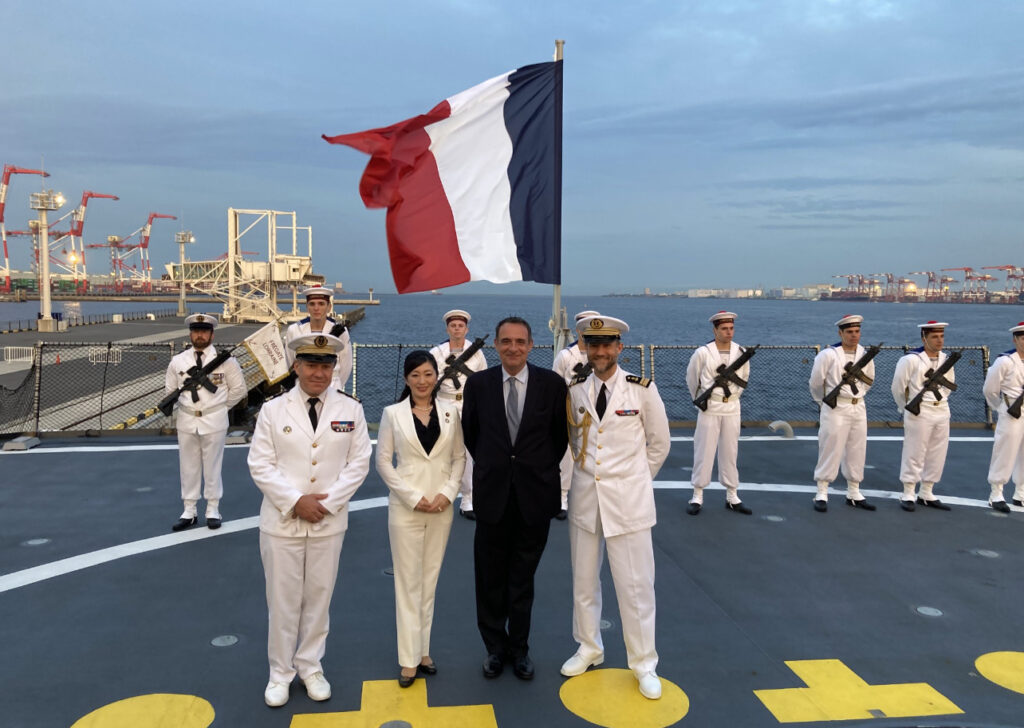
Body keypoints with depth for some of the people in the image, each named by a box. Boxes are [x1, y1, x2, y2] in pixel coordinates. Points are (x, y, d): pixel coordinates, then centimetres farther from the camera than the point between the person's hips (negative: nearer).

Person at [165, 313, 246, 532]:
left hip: (214, 421, -2)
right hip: (186, 421, 3)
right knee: (188, 466, 9)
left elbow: (239, 388, 3)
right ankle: (189, 511, 19)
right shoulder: (178, 361, 2)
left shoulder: (225, 360, -5)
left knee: (212, 466, 6)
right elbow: (170, 390, 14)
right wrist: (179, 411, 10)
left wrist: (220, 407, 5)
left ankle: (213, 510, 17)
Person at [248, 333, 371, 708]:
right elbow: (260, 464, -6)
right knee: (282, 599, 8)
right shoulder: (273, 409, -4)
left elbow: (359, 462, -3)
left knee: (319, 597, 12)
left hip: (329, 521, 1)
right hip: (282, 520, -1)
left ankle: (311, 667, 29)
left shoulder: (351, 409, -2)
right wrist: (295, 501, -16)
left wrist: (327, 501, -13)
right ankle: (280, 672, 24)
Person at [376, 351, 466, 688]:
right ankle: (409, 659, 11)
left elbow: (459, 457, 6)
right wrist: (414, 497, -11)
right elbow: (383, 462, -3)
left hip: (442, 506, 2)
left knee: (430, 579, 11)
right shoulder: (393, 413, -3)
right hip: (406, 507, -2)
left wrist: (447, 493, -8)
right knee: (408, 581, 2)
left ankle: (423, 650, 23)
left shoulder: (450, 411, 3)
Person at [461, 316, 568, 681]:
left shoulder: (552, 383, -4)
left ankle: (519, 647, 28)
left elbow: (561, 433, 7)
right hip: (492, 492, 1)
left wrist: (543, 468, 9)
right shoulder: (478, 383, -1)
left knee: (523, 577, 12)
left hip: (535, 494, -1)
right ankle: (495, 647, 28)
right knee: (491, 577, 11)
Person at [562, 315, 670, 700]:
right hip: (584, 497, 3)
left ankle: (644, 664, 19)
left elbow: (660, 442, 3)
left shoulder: (642, 389, -9)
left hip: (628, 499, -3)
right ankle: (589, 648, 34)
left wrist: (633, 480, 8)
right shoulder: (574, 390, 0)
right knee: (583, 579, 14)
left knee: (635, 584, 3)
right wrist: (586, 471, 11)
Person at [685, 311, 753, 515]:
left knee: (730, 452, 9)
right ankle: (697, 496, 10)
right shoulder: (702, 353, -10)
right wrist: (698, 399, 13)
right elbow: (691, 379, 4)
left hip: (732, 408, 3)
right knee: (704, 452, 2)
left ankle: (732, 496, 17)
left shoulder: (741, 352, -1)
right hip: (709, 408, -3)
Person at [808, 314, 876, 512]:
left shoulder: (865, 355, 3)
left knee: (857, 452, 11)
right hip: (835, 409, -5)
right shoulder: (828, 355, -13)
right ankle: (822, 494, 7)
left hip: (859, 408, 5)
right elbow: (815, 383, -4)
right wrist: (825, 403, 9)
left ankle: (854, 494, 22)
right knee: (830, 451, -2)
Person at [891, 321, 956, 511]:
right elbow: (898, 387, -7)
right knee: (914, 455, -1)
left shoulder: (946, 359, 6)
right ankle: (908, 496, 8)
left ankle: (927, 494, 21)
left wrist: (940, 401, 17)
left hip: (942, 412, 6)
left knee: (937, 455, 10)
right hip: (919, 413, -6)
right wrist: (907, 407, 5)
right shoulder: (911, 359, -14)